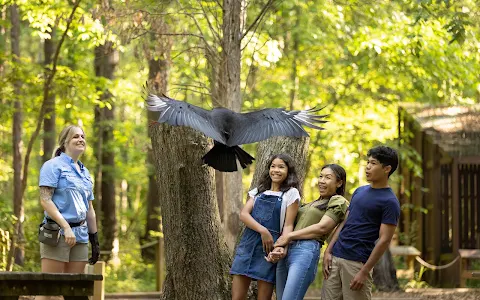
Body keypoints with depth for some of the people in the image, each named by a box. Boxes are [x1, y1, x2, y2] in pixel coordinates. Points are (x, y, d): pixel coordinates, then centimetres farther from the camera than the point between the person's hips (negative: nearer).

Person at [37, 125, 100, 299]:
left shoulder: (85, 172, 20)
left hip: (81, 235, 7)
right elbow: (45, 200, -12)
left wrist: (95, 239, 17)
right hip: (58, 232, -7)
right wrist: (66, 227, -19)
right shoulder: (54, 165, -2)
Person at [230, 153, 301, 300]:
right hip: (247, 243, 4)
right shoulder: (258, 191, 16)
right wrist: (262, 230, -16)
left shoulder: (291, 193, 3)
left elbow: (288, 225, -3)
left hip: (269, 246, -4)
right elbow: (243, 214, 1)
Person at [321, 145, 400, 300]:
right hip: (335, 257, 7)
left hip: (357, 263, -7)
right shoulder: (360, 191, 15)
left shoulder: (389, 202, -8)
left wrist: (364, 272, -15)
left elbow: (384, 240, -11)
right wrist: (328, 251, 7)